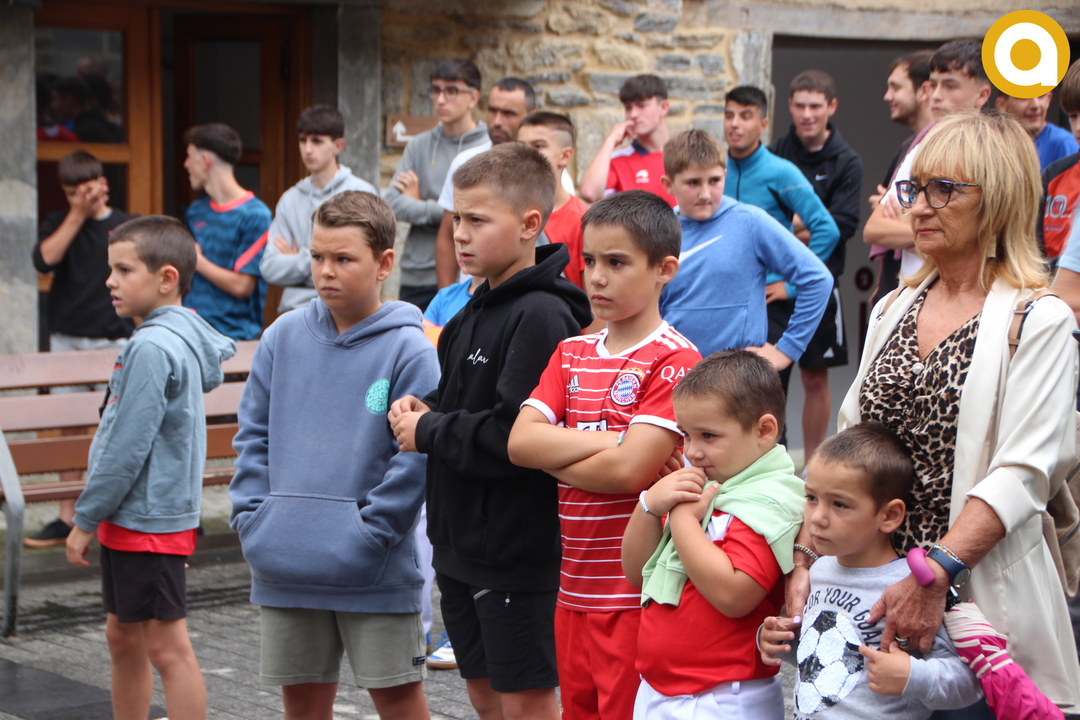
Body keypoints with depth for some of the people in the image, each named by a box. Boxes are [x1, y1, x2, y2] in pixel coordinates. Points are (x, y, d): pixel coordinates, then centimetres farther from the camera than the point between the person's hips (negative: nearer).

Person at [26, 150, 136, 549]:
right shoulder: (58, 223, 7)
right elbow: (45, 260, -12)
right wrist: (77, 216, -12)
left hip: (113, 340, -2)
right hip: (66, 339, 2)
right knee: (70, 429, 6)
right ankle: (67, 519, 11)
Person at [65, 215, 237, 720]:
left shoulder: (153, 347, -19)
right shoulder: (180, 338, 11)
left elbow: (128, 446, -21)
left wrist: (86, 518, -13)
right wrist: (99, 517, 20)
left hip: (151, 523, -10)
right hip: (131, 521, 10)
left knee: (167, 647, -4)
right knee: (123, 639, 18)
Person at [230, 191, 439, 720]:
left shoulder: (409, 350, -8)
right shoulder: (283, 338, 6)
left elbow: (415, 458, -12)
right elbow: (253, 436, 11)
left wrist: (368, 534, -16)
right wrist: (252, 519, 1)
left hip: (373, 575, -4)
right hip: (284, 571, 4)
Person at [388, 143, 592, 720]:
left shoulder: (541, 316, -19)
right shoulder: (476, 310, 11)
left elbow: (516, 438, -26)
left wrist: (429, 432, -13)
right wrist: (425, 409, 2)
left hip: (519, 554, -9)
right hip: (462, 544, 9)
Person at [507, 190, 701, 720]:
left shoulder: (673, 360, -10)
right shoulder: (572, 354, 12)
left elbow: (629, 470, -20)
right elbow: (520, 441, -3)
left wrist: (555, 457, -5)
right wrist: (615, 440, -12)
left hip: (637, 592, -7)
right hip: (574, 591, 7)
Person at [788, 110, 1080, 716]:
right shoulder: (893, 311, 13)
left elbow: (1023, 473, -17)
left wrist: (933, 576, -26)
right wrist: (807, 557, -1)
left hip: (976, 595, -6)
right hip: (866, 587, 6)